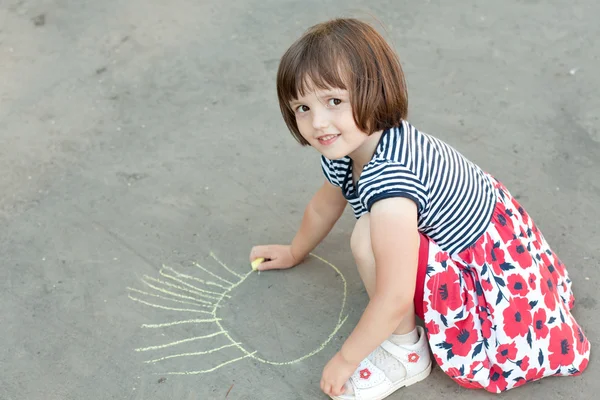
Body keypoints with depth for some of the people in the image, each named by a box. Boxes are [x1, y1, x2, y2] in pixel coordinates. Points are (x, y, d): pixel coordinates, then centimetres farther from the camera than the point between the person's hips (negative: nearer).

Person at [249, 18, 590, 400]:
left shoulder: (387, 180, -37)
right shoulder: (344, 150, -10)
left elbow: (395, 300, -31)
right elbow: (324, 205, 13)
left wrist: (346, 360, -17)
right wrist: (295, 252, 29)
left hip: (490, 262, -9)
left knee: (368, 238, -25)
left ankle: (405, 355, -3)